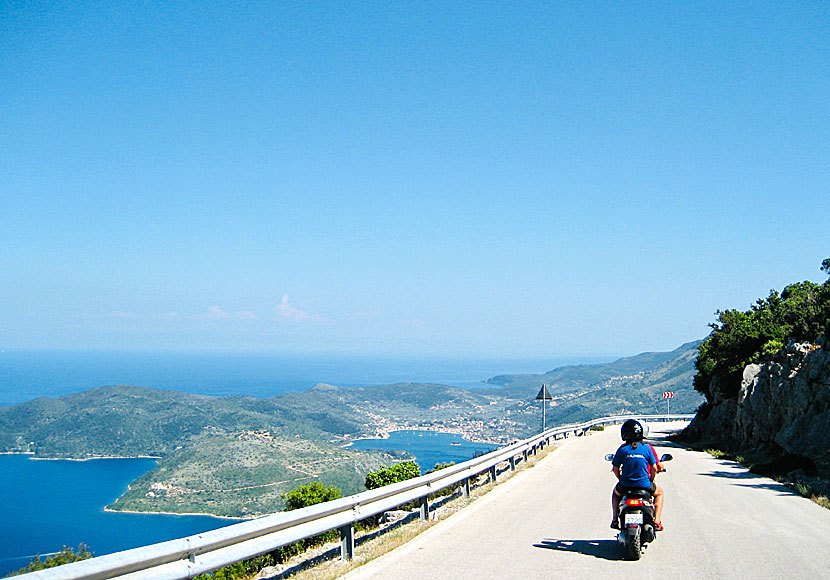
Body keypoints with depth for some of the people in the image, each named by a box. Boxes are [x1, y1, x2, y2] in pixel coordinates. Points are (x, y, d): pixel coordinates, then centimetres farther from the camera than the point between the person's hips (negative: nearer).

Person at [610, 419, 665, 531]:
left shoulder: (622, 449, -6)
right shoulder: (647, 448, -6)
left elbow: (615, 469, -3)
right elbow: (655, 468, -3)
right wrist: (651, 480, 16)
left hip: (625, 485, 1)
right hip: (644, 485, -1)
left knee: (616, 492, 36)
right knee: (659, 492, 31)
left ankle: (615, 520, 25)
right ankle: (656, 522, 17)